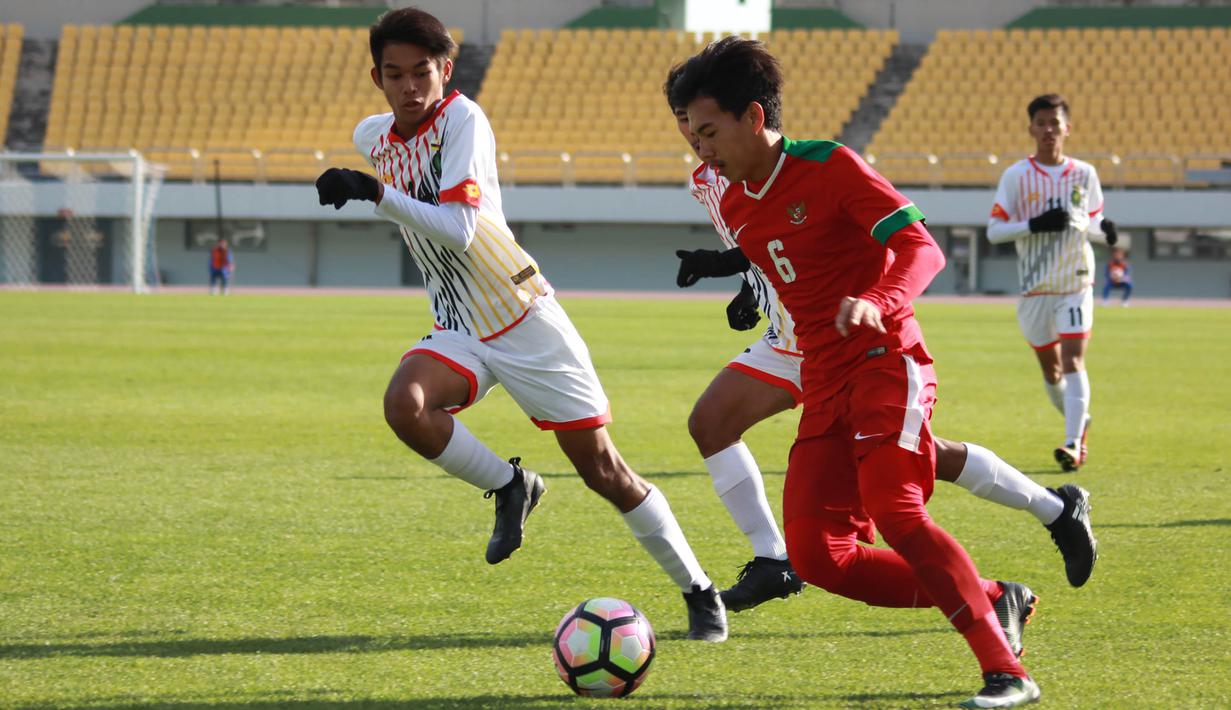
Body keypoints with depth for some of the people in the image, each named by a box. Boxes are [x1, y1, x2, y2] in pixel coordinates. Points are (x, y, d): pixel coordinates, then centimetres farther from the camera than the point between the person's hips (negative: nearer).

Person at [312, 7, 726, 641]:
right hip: (459, 332, 5)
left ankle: (697, 589, 12)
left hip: (526, 317, -5)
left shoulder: (462, 119, -16)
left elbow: (458, 229, -28)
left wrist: (375, 193, -33)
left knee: (600, 466, -3)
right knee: (404, 404, -28)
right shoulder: (373, 137, 5)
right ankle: (510, 487, -3)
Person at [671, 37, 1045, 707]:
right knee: (816, 554, -7)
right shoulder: (735, 207, 13)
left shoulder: (831, 168, -9)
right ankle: (995, 600, 5)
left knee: (893, 508, -28)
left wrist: (877, 304, -34)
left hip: (886, 360, -8)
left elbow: (921, 249, -17)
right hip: (824, 387, 8)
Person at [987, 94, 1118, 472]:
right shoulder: (1016, 175, -5)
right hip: (1036, 286, 1)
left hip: (1076, 282, -1)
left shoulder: (1083, 174, 2)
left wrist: (1102, 228, -8)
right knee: (1050, 369, 11)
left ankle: (1073, 444, -22)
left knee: (1073, 360, -16)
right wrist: (1035, 225, -21)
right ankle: (1079, 422, 37)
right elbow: (994, 230, -7)